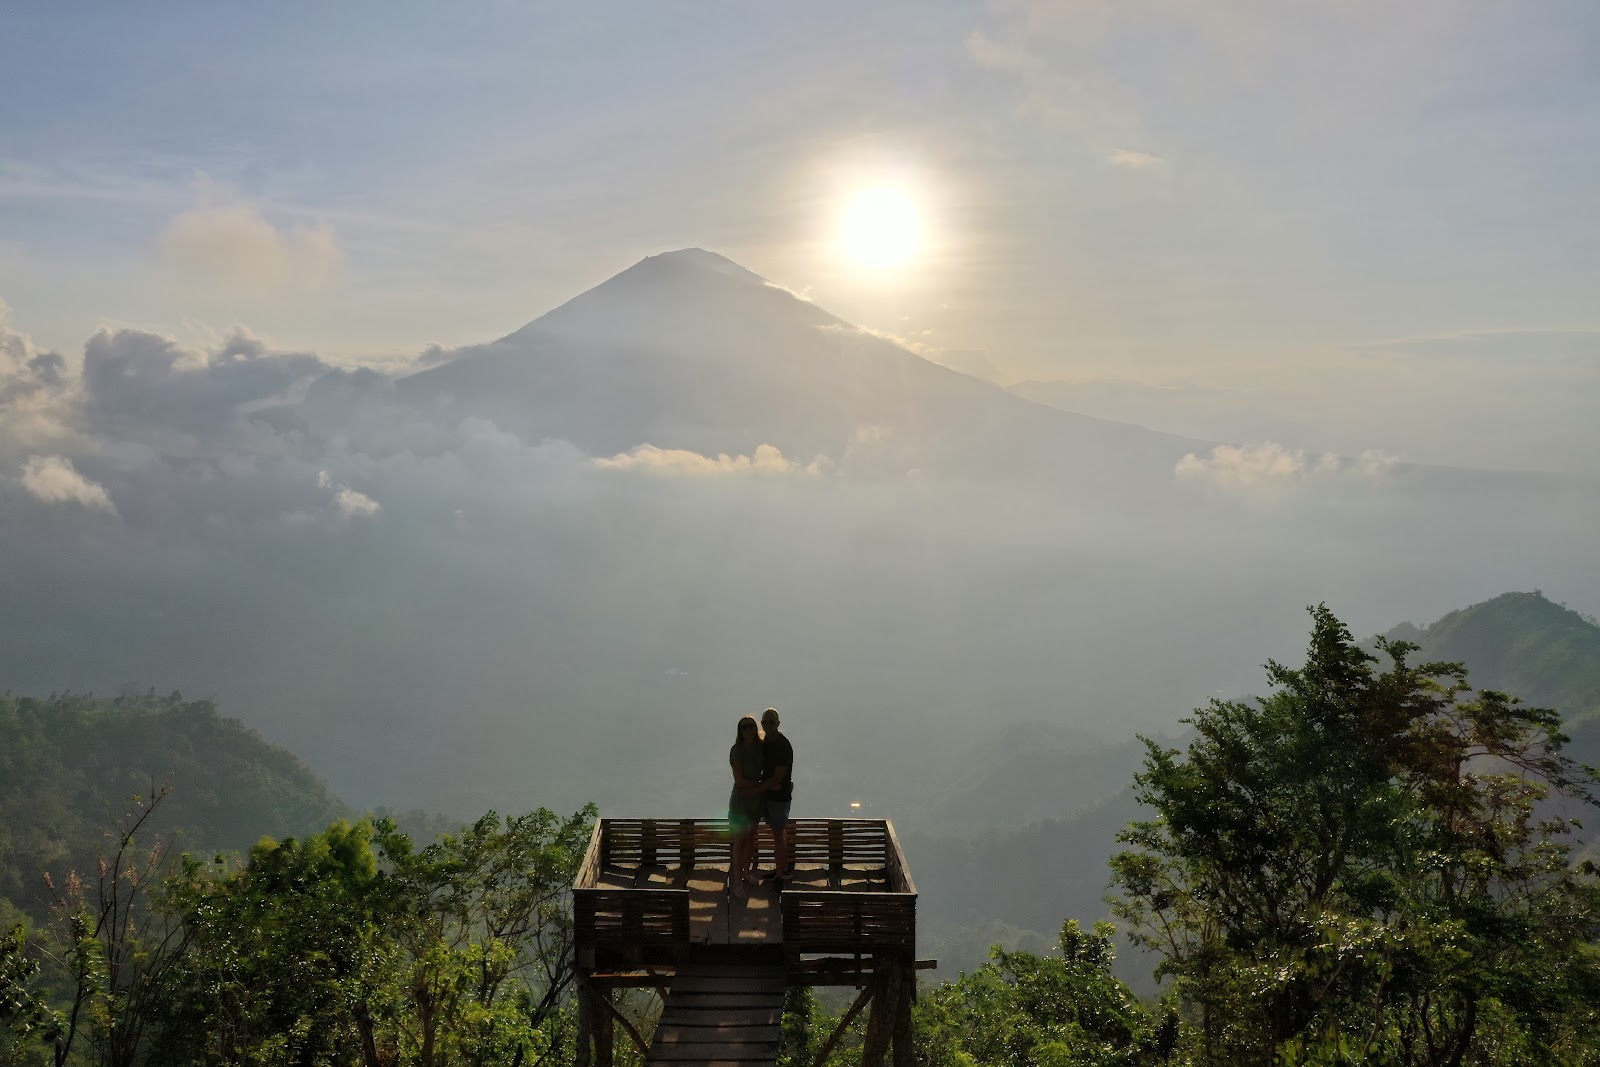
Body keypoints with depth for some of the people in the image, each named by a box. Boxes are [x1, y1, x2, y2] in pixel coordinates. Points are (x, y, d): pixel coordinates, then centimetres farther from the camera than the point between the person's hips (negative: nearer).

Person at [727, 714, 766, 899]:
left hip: (758, 798, 5)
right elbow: (739, 780, -22)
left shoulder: (761, 747, -3)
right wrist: (764, 785, -17)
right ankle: (736, 882, 11)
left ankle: (746, 871, 35)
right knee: (740, 840, 2)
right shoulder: (737, 750, -20)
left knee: (751, 837, 18)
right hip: (741, 799, -5)